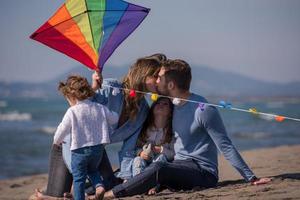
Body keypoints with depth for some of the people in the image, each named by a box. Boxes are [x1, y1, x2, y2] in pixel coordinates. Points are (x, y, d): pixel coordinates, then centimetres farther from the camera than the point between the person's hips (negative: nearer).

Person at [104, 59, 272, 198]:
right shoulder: (174, 106, 13)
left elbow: (226, 147, -13)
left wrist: (251, 179, -16)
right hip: (180, 169, 10)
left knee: (158, 169, -30)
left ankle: (108, 195, -30)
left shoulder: (204, 110, -13)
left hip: (204, 173, -10)